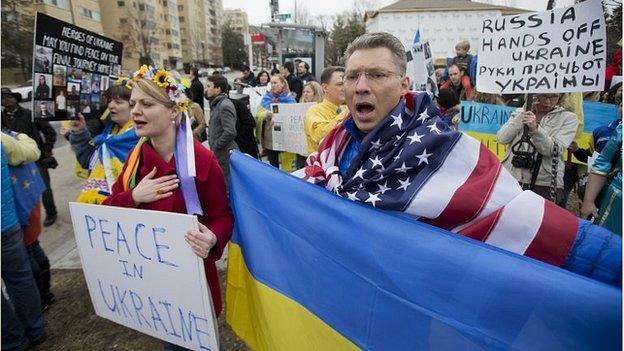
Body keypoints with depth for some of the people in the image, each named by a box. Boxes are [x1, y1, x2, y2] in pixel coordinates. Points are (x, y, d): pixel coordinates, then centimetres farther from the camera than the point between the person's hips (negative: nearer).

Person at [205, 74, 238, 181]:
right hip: (218, 154, 10)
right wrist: (212, 143, 12)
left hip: (225, 154, -10)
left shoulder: (225, 106, -18)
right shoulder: (216, 104, 13)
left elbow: (230, 132, -27)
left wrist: (216, 145, -16)